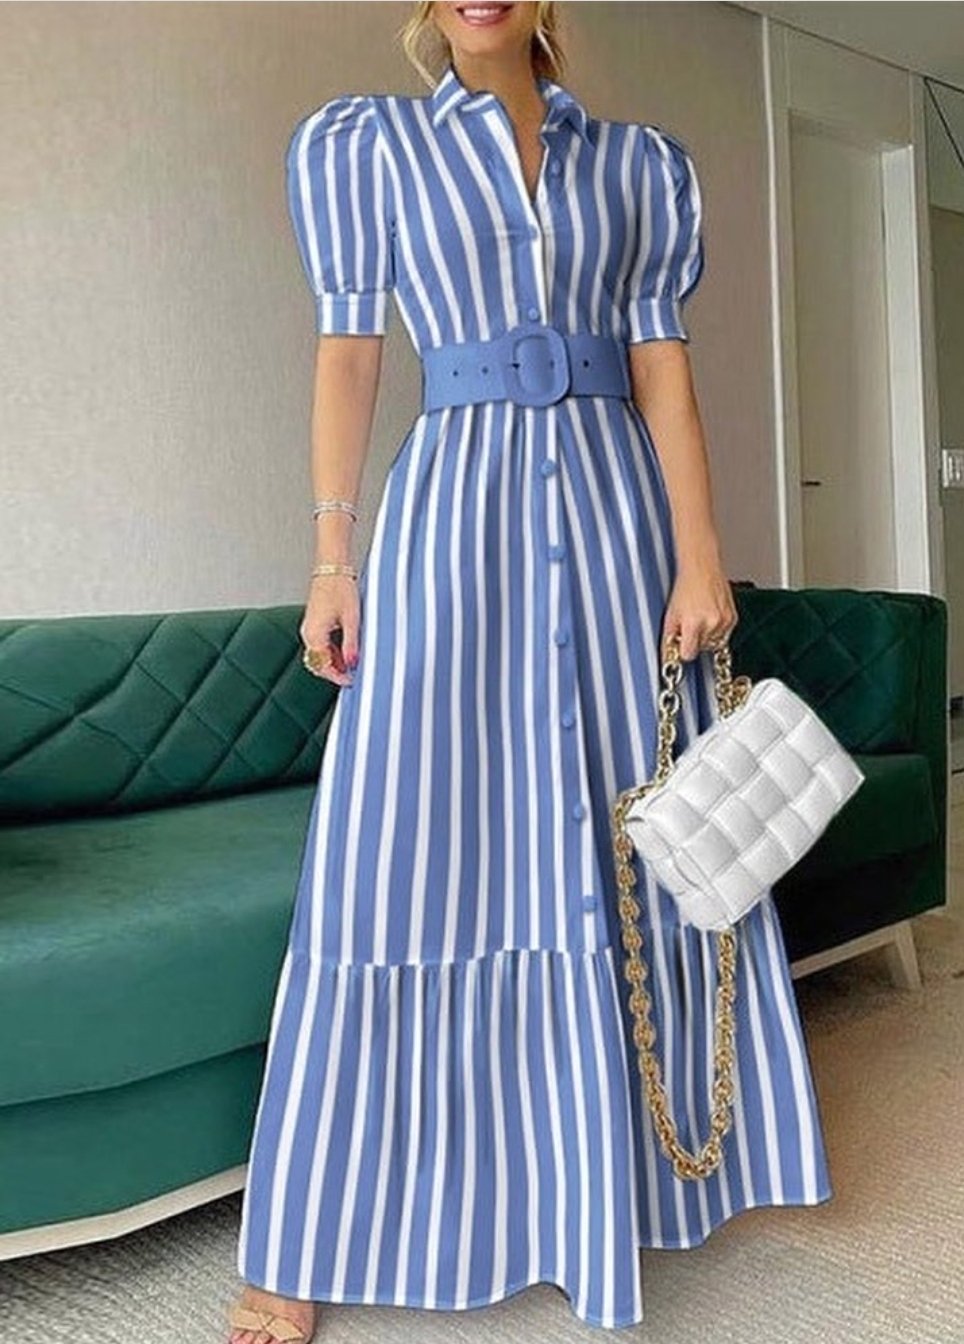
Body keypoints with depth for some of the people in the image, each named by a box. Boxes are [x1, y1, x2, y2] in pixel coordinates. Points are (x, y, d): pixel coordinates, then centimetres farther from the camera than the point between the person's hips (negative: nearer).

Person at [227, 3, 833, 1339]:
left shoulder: (641, 162, 14)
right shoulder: (361, 143, 10)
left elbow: (664, 365, 6)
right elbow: (348, 350, 4)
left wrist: (701, 557, -3)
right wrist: (334, 556, -3)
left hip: (614, 504, 3)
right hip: (457, 505, -2)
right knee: (413, 849, -5)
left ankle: (667, 1152, 31)